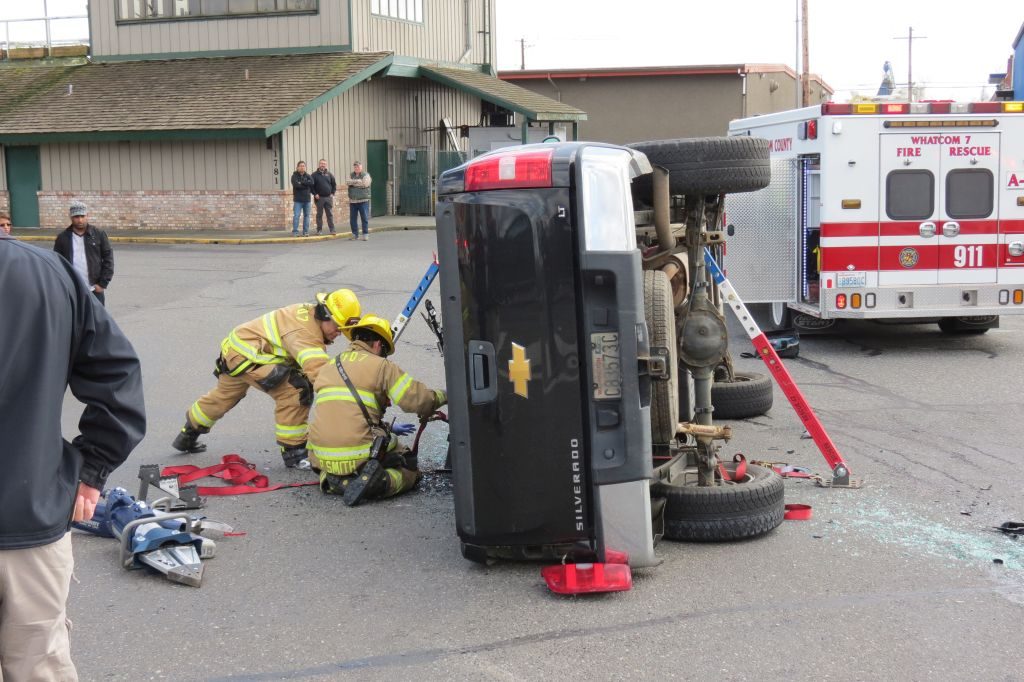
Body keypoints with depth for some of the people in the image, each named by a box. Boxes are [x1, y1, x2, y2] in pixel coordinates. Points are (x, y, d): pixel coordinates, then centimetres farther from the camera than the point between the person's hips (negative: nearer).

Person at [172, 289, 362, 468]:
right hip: (248, 355, -11)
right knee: (296, 392, -21)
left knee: (222, 397, 31)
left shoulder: (309, 312, 0)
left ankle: (186, 437, 52)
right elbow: (318, 369, -42)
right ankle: (293, 453, -10)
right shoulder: (305, 331, -30)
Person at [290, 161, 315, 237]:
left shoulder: (308, 176, 10)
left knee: (306, 216, 6)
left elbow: (311, 182, -11)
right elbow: (296, 184, -18)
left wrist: (302, 182, -15)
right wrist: (306, 185, -10)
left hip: (307, 199, 4)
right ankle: (295, 232, -6)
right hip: (297, 200, -4)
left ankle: (305, 232, 12)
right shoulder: (294, 176, 0)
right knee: (296, 216, -9)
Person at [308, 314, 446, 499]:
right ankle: (377, 482, -12)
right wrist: (443, 396, 14)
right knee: (410, 471, 18)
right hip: (362, 458, -5)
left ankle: (336, 481, 5)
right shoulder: (381, 366, -2)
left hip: (324, 458, 5)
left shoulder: (326, 368, 18)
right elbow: (419, 400, -8)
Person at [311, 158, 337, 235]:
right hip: (319, 198, -2)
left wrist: (332, 193, 3)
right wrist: (315, 194, -9)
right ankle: (319, 230, 8)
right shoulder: (315, 174, 1)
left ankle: (332, 229, 3)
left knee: (330, 214, 1)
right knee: (319, 214, 4)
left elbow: (334, 184, 13)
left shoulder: (329, 174, 9)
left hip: (329, 197, 2)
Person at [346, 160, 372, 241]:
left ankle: (365, 234, 0)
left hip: (363, 200, -4)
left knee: (365, 218, -5)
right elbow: (349, 182, -6)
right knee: (352, 218, 6)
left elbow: (365, 184, -15)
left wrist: (354, 182, -6)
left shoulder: (366, 175, 2)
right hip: (352, 201, 4)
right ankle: (355, 234, 15)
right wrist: (359, 181, -13)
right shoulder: (351, 175, 14)